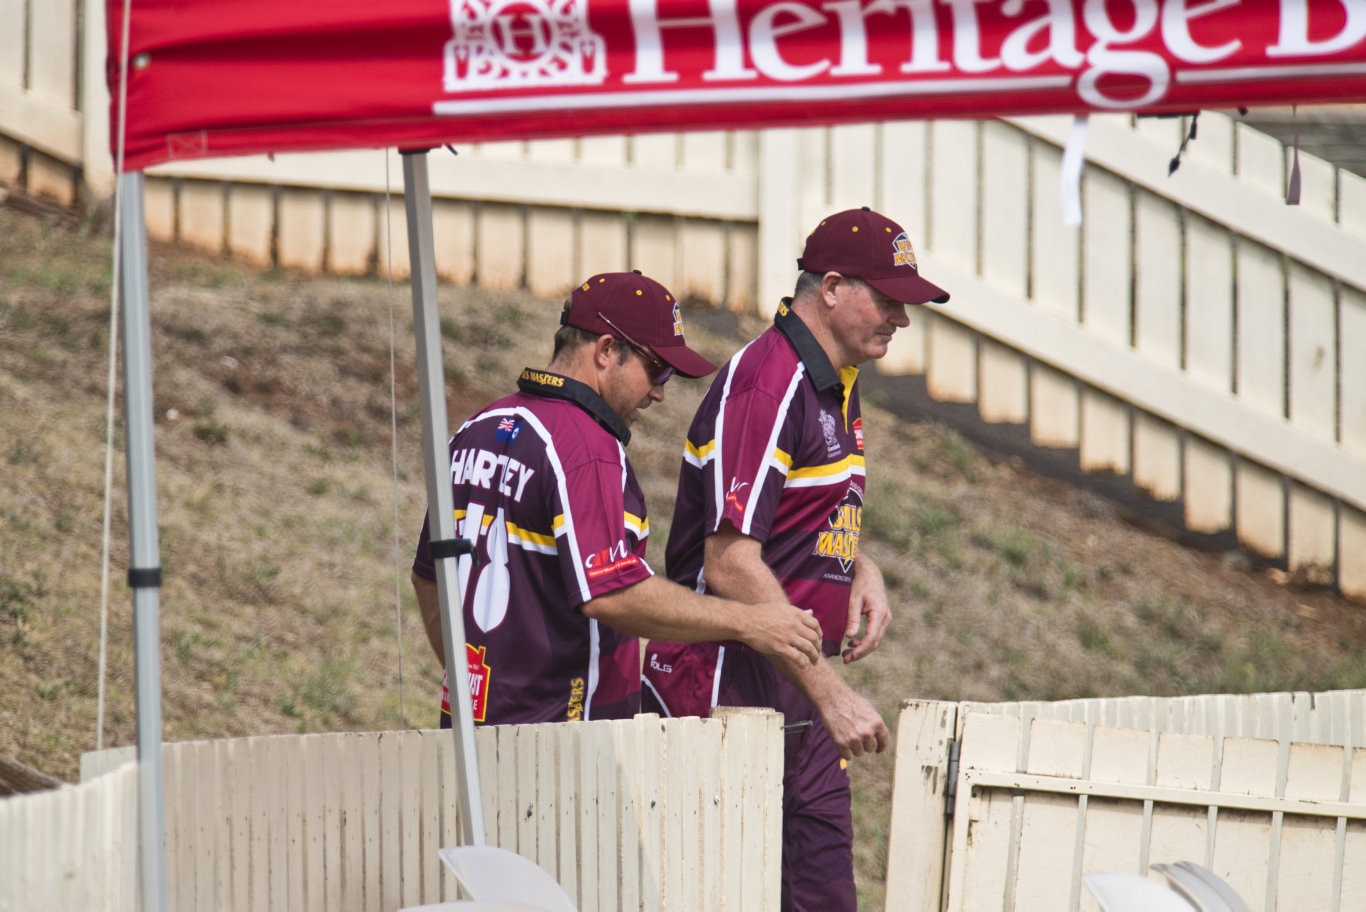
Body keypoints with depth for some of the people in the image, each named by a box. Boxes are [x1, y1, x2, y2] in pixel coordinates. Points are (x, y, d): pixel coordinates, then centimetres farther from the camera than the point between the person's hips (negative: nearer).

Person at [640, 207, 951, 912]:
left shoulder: (839, 384, 15)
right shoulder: (766, 385, -16)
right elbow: (730, 567, -22)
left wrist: (864, 571, 7)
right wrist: (831, 693, -24)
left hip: (797, 693, 10)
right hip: (727, 689, -9)